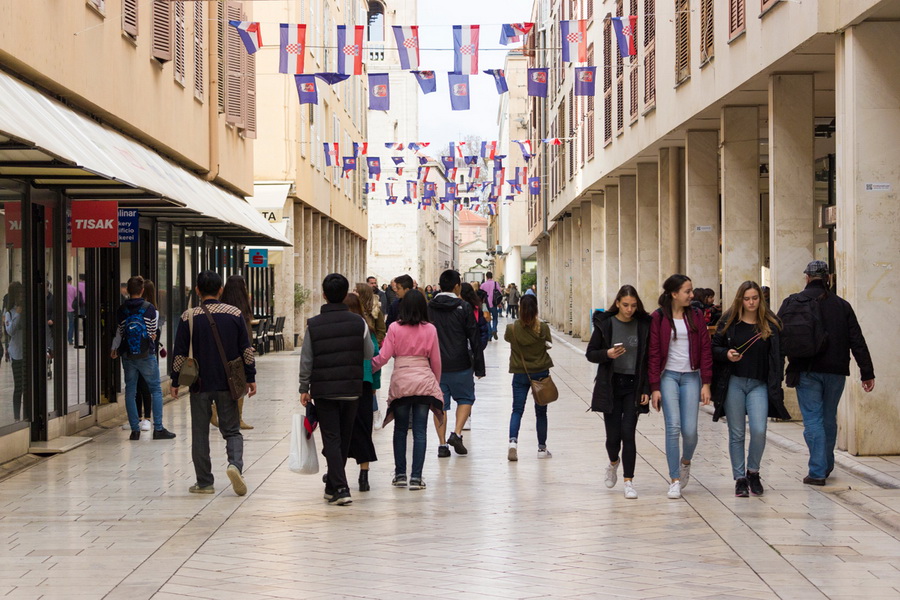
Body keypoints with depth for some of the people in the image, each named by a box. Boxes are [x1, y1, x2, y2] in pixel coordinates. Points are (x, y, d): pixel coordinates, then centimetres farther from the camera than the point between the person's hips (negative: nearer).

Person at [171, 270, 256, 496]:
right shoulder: (235, 314, -1)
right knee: (231, 430, 10)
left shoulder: (189, 317, -5)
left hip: (200, 384, -1)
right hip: (228, 384, 1)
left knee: (200, 433, 9)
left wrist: (175, 381, 7)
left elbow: (180, 353, -4)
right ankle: (235, 464, -17)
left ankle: (204, 482, 12)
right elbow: (247, 350, 0)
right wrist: (250, 378, 9)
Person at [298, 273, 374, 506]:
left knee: (331, 440, -1)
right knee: (344, 439, 15)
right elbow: (370, 355, 3)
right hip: (352, 390, 2)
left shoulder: (313, 325, -6)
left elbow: (306, 360, -2)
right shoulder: (358, 322, -5)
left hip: (323, 390, -1)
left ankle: (340, 488, -13)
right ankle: (333, 485, 29)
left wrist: (304, 388, 9)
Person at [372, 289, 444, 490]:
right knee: (420, 431, 2)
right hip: (424, 382, 0)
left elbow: (383, 357, -5)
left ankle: (400, 474, 15)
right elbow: (436, 361, 6)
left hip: (400, 382, 0)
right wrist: (436, 384, 19)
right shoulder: (430, 330, 2)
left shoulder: (394, 328, -2)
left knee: (400, 430, 13)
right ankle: (416, 477, -1)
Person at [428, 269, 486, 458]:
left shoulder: (429, 308, 2)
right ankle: (457, 433, -3)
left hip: (435, 365, 3)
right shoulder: (464, 308, -7)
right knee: (465, 398, 14)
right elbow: (474, 338, -6)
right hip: (460, 365, -3)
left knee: (440, 403, 9)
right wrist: (479, 366, 1)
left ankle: (442, 444, 7)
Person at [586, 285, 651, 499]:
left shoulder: (643, 325, 0)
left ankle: (628, 481, 0)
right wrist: (607, 354, -18)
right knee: (613, 435, 3)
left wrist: (647, 389, -2)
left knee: (628, 433, -7)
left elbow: (648, 359, 3)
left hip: (634, 386, 0)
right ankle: (614, 462, 36)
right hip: (610, 386, 0)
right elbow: (591, 353, 3)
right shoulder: (605, 324, -2)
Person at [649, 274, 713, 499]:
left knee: (690, 430, -4)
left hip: (691, 377, 2)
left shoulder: (696, 316, 6)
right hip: (668, 376, -2)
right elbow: (654, 353, 0)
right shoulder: (659, 318, -1)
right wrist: (654, 387, -4)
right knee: (673, 427, -11)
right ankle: (675, 480, -3)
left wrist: (706, 383, -1)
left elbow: (705, 349, 5)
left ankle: (685, 462, 29)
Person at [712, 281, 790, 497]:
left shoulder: (770, 325, 5)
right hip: (734, 383, 0)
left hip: (759, 384, 0)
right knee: (736, 433, 4)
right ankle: (740, 478, 13)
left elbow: (778, 356, 7)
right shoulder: (729, 322, 4)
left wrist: (776, 385, 1)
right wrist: (726, 354, -13)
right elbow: (713, 348, 8)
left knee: (759, 430, -12)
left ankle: (753, 472, 11)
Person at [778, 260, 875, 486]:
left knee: (813, 420, -1)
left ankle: (817, 471, -7)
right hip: (836, 371, 3)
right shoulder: (842, 305, 6)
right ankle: (827, 465, 30)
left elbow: (780, 337, -7)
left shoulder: (793, 302, -2)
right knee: (829, 419, 16)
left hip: (807, 372, -3)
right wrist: (867, 373, 6)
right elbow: (857, 341, 5)